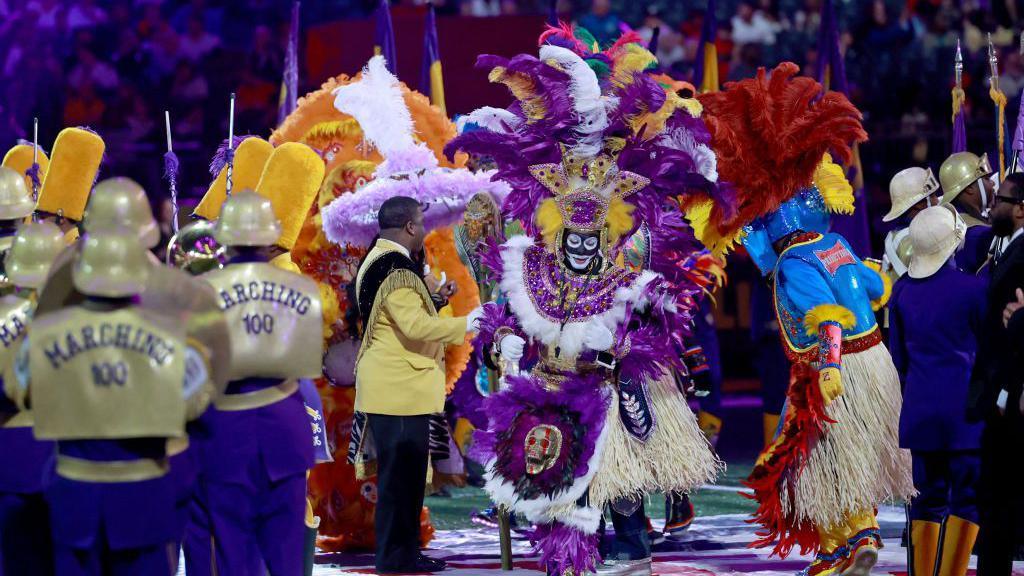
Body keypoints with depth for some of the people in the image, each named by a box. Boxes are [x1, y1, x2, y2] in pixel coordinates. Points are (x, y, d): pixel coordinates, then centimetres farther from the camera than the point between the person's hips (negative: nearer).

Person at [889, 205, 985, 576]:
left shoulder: (902, 290, 4)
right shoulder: (974, 288, -12)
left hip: (920, 408, 5)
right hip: (965, 407, -5)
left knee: (927, 499, 11)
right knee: (968, 499, 1)